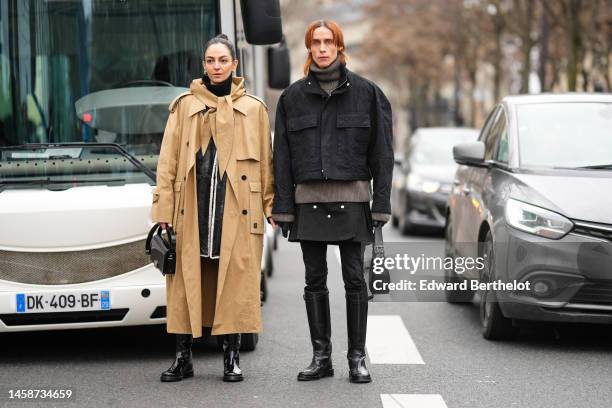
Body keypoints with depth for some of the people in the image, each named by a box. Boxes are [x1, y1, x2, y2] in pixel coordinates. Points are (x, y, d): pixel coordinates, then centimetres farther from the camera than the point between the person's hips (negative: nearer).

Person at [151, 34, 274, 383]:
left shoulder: (254, 108, 11)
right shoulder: (185, 106, 11)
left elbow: (266, 163, 11)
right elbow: (168, 162, 7)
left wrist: (272, 206, 4)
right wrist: (163, 211, 0)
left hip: (238, 208, 0)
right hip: (193, 206, 0)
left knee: (236, 281, -1)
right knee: (188, 281, 0)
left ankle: (232, 358, 8)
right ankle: (184, 358, 7)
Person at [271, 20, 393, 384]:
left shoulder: (365, 92, 2)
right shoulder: (293, 96, 7)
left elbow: (382, 152, 0)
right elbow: (283, 155, 7)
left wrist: (381, 203, -6)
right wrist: (283, 205, 1)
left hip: (351, 199, -2)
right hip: (308, 200, 2)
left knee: (354, 279, 0)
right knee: (315, 280, 6)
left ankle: (358, 357, 7)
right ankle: (321, 357, 13)